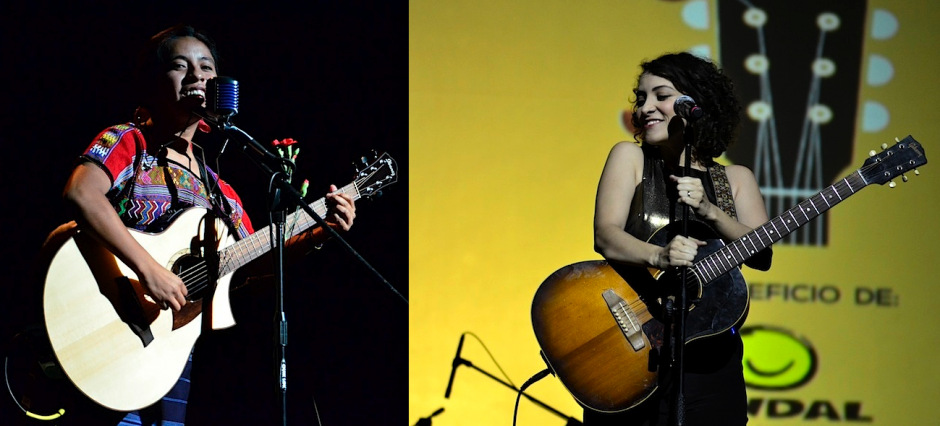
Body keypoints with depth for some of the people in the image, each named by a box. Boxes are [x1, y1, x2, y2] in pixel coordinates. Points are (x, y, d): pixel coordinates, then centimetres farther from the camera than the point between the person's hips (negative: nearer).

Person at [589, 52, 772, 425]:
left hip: (710, 359, 2)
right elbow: (605, 236, -10)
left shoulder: (735, 179, 10)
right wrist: (659, 257, -29)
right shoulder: (630, 157, 5)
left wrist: (708, 212, -20)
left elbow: (762, 256, -4)